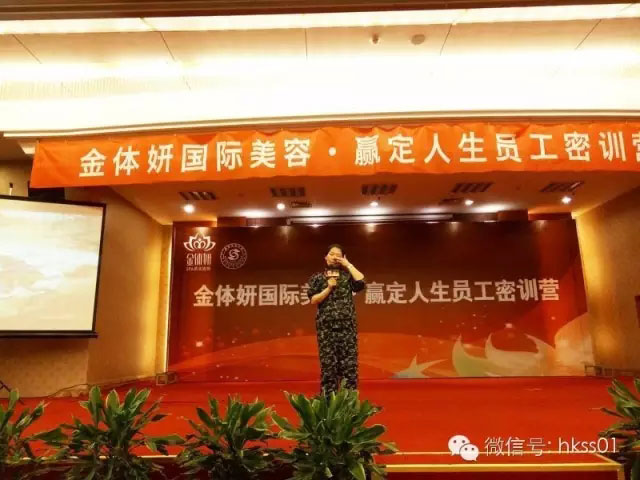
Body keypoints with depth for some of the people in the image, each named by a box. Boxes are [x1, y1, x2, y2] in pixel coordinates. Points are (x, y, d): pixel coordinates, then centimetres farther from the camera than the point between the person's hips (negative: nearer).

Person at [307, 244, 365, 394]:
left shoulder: (347, 275, 12)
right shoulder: (317, 277, 9)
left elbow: (361, 282, -9)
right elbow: (313, 300, 1)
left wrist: (348, 264, 0)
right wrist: (329, 288, -10)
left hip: (347, 326, 1)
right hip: (326, 328, -1)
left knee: (350, 365, 0)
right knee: (328, 366, 2)